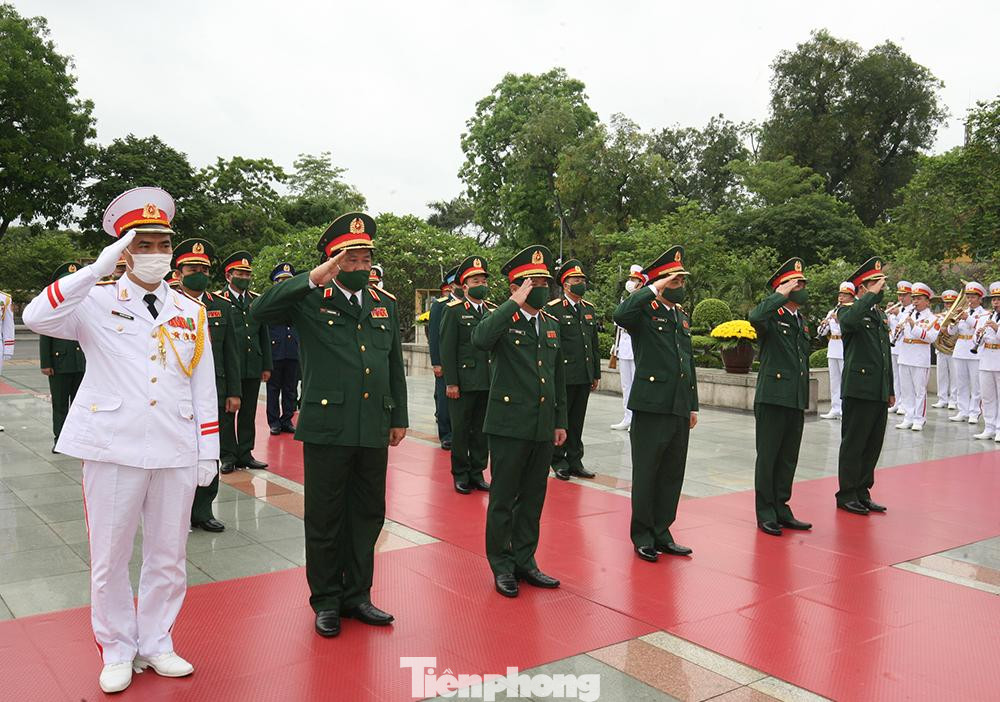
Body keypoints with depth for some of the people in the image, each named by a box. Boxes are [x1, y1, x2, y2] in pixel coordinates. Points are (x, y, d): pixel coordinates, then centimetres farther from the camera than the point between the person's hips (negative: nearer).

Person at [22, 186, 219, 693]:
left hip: (176, 452, 3)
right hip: (113, 451, -2)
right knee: (110, 560, 9)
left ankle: (155, 645, 30)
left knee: (168, 558, 12)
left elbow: (204, 386, 9)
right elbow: (36, 318, -20)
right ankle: (117, 652, 27)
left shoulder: (190, 312, 8)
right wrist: (99, 268, -25)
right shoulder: (97, 303, 0)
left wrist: (209, 452, 5)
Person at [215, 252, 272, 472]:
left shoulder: (257, 300, 13)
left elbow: (264, 335, 15)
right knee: (227, 412, 3)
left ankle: (245, 453, 17)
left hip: (253, 368, 4)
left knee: (248, 412, 9)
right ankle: (227, 456, 10)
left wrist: (267, 366, 11)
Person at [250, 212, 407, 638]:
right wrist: (312, 279, -22)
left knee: (368, 515, 13)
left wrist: (399, 418, 14)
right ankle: (326, 600, 24)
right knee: (324, 518, 7)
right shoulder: (310, 300, -2)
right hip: (327, 427, -4)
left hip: (374, 429, 5)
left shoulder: (385, 304, 12)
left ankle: (358, 595, 29)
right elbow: (259, 311, -19)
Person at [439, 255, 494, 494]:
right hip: (463, 382, -4)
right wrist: (450, 382, -12)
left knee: (482, 429, 10)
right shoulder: (454, 310, -2)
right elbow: (447, 349, -6)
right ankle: (461, 475, 15)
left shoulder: (493, 311, 12)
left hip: (489, 382, 5)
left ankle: (477, 473, 20)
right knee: (461, 430, 4)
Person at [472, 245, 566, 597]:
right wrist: (514, 303, -26)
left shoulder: (552, 324, 13)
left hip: (543, 428, 6)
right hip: (509, 425, -6)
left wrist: (560, 420, 17)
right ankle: (501, 566, 18)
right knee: (503, 499, 5)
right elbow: (480, 339, -31)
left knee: (532, 499, 14)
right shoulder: (503, 320, -7)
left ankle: (524, 560, 28)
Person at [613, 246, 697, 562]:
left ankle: (662, 533, 25)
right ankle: (642, 536, 16)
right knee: (646, 473, 4)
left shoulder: (682, 316, 16)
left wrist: (693, 405, 18)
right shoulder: (644, 311, -6)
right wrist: (653, 291, -24)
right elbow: (620, 315, -30)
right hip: (651, 406, -7)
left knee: (672, 474, 12)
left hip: (679, 409, 7)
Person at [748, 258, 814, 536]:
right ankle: (766, 513, 11)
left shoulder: (802, 320, 16)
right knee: (767, 457, 2)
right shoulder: (771, 316, -8)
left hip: (797, 400, 7)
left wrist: (804, 397, 21)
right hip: (772, 398, -7)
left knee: (788, 459, 13)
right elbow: (755, 317, -34)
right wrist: (782, 295, -21)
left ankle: (781, 509, 23)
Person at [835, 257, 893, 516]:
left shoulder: (882, 315, 18)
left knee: (873, 445, 11)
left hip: (880, 392, 8)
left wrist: (891, 390, 20)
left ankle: (862, 492, 21)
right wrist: (873, 294, -24)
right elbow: (850, 320, -34)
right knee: (853, 444, 0)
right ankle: (847, 494, 9)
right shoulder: (848, 312, -6)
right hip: (859, 389, -8)